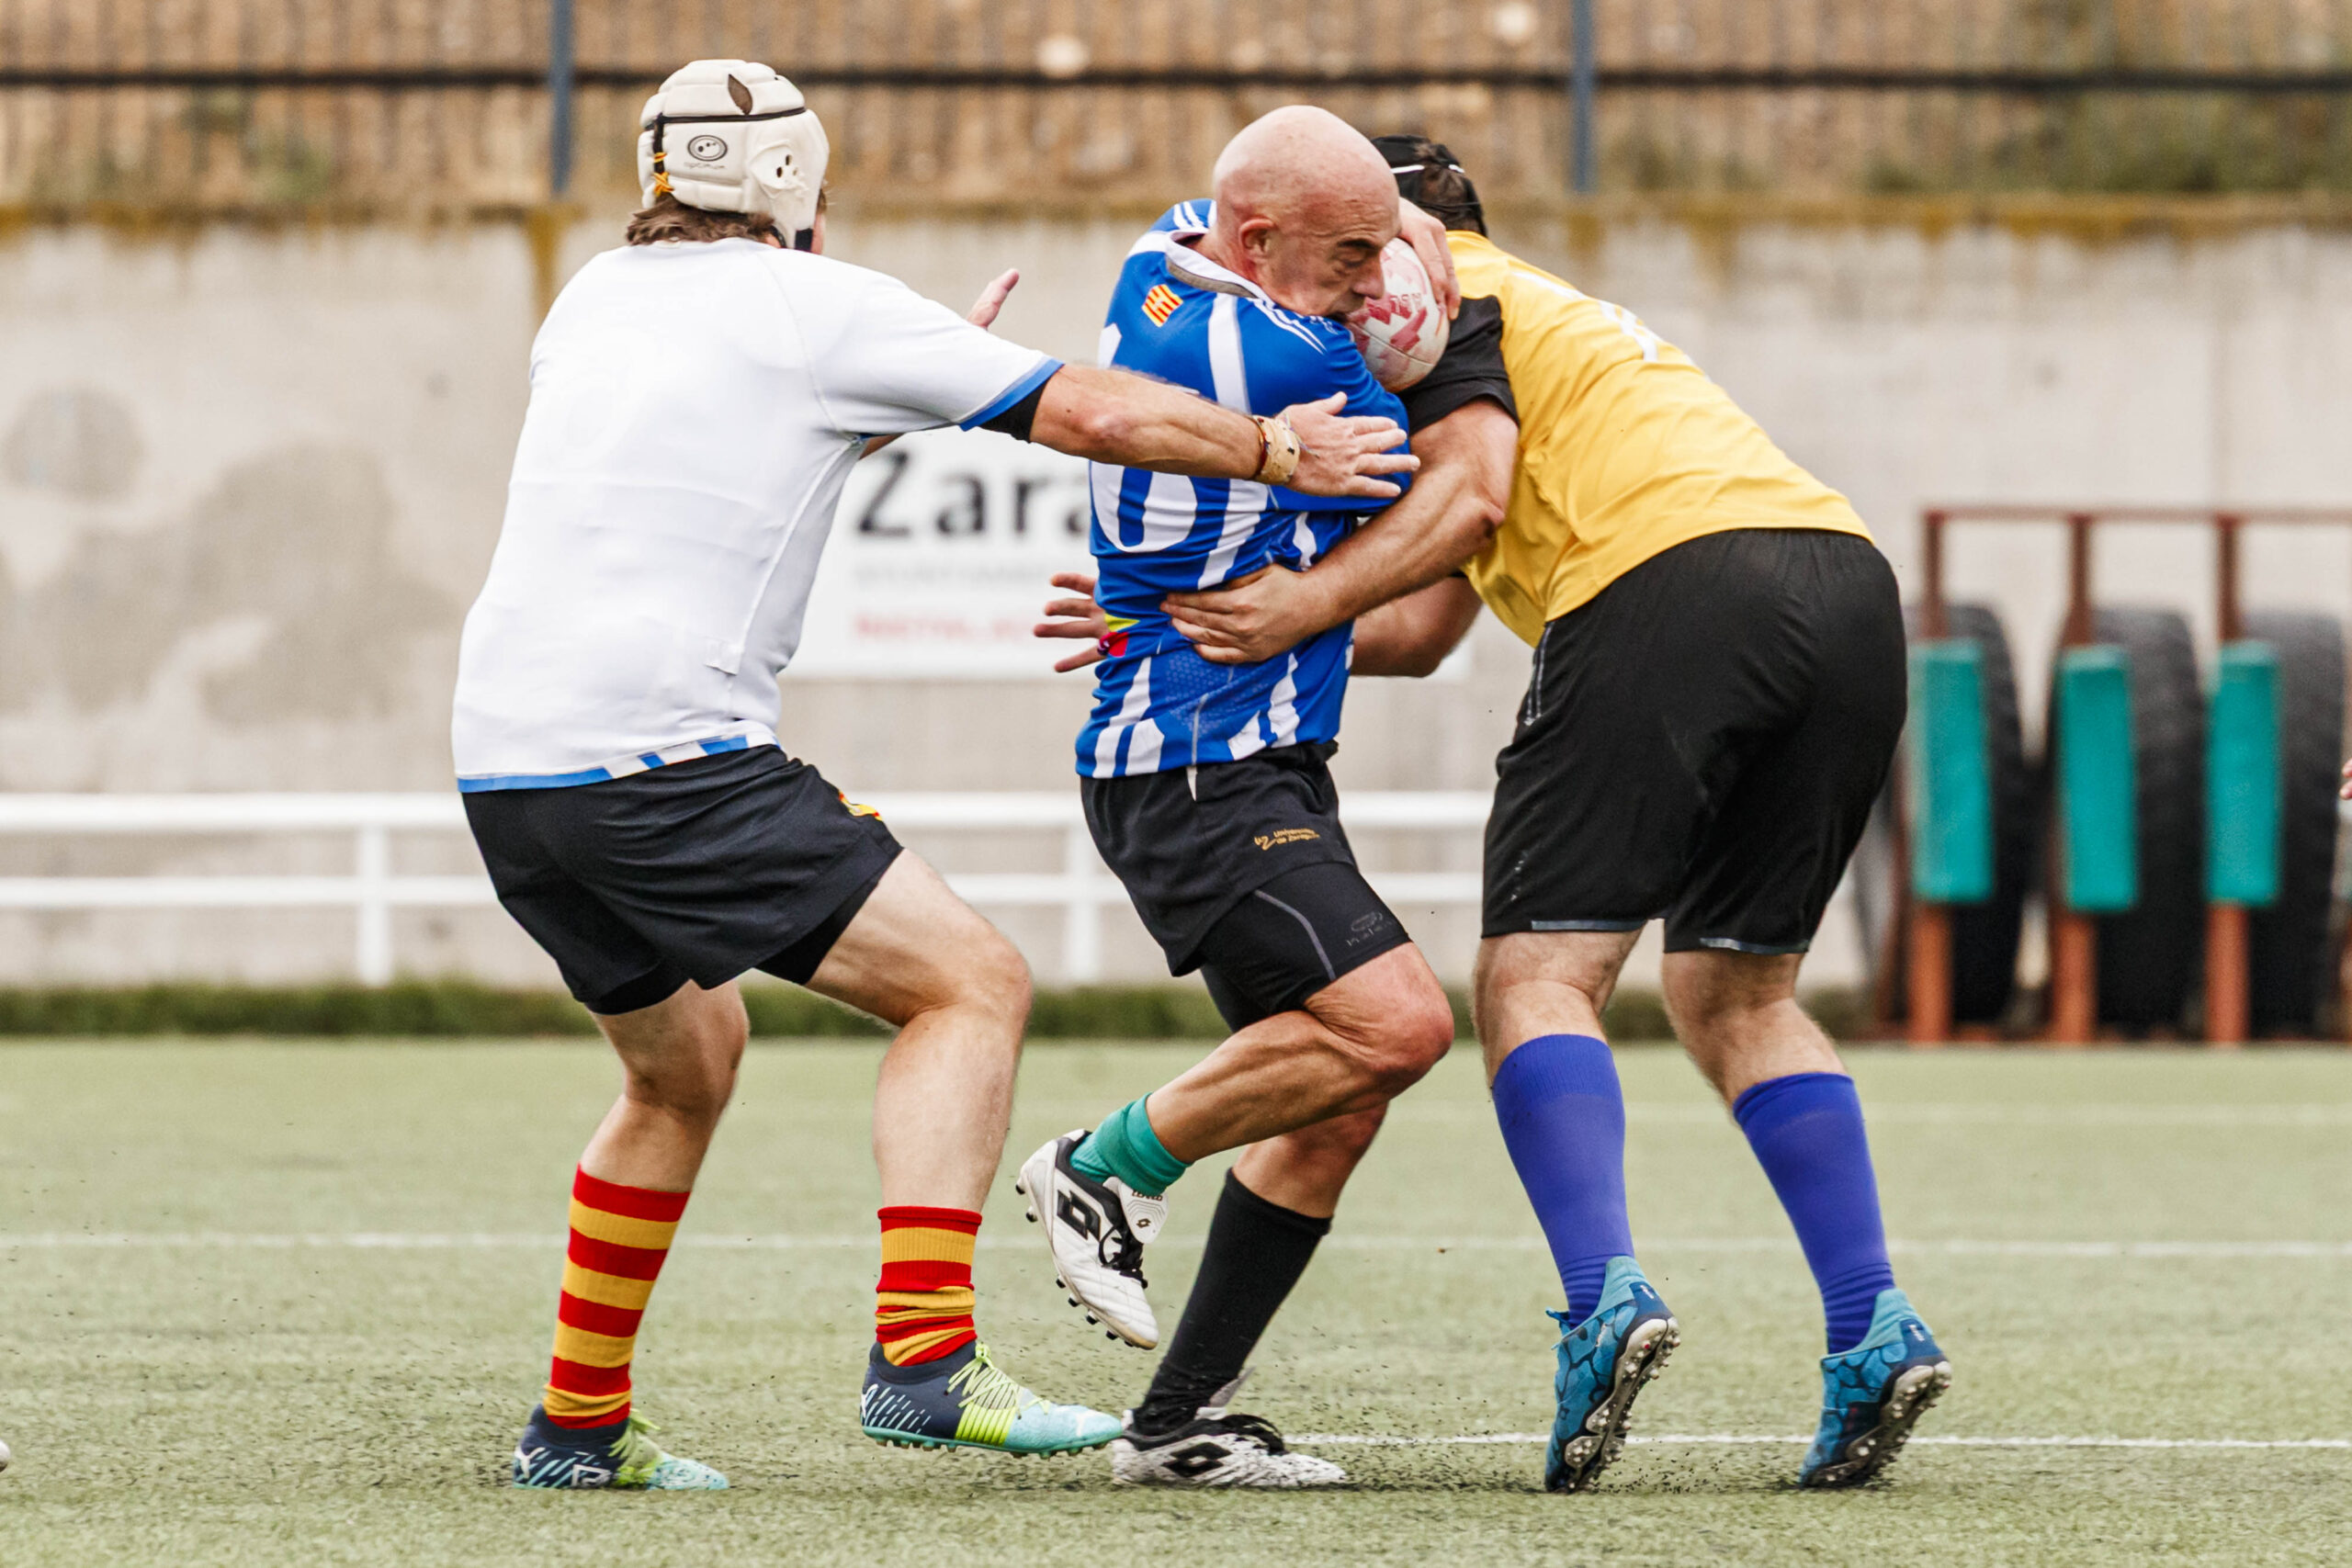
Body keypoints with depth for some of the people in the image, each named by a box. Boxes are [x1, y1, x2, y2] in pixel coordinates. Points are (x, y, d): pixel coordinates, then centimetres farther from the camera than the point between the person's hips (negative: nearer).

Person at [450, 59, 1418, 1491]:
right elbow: (1096, 413, 1)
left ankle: (578, 1425, 28)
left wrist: (922, 370, 44)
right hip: (667, 756, -8)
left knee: (685, 1066, 27)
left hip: (507, 769, 8)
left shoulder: (594, 301, 19)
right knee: (973, 981, -3)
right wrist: (1282, 451, 15)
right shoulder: (821, 309, -1)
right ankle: (924, 1358, -17)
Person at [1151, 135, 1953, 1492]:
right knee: (1738, 993, 18)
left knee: (1538, 976, -6)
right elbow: (1421, 632, 33)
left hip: (1674, 581, -8)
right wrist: (1193, 623, 32)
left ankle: (1607, 1298, -27)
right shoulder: (1548, 317, 39)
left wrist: (1302, 602, -4)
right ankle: (1876, 1325, 3)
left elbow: (1472, 490, -6)